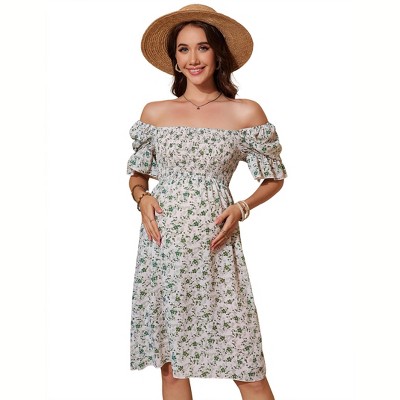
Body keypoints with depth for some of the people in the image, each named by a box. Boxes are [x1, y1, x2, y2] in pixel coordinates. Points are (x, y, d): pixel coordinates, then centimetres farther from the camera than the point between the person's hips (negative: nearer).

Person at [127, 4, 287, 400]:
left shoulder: (246, 112, 3)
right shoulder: (155, 112, 9)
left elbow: (274, 178, 10)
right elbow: (136, 175, 18)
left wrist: (241, 208, -6)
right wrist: (142, 197, -4)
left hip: (214, 243, -2)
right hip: (163, 240, 2)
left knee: (246, 367, -3)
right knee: (170, 361, 8)